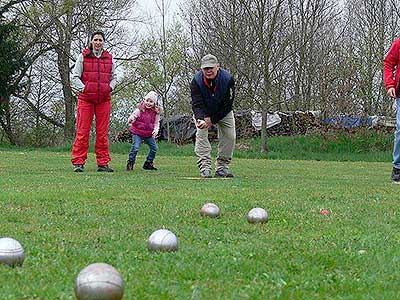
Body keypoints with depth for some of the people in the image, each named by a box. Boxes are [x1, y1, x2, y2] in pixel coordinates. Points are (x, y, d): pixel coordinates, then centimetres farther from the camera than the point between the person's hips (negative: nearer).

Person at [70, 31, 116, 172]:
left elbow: (113, 76, 21)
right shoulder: (83, 57, 3)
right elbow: (74, 77, 3)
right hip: (85, 99, -3)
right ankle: (78, 163, -1)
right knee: (82, 131, -4)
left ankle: (103, 163, 9)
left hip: (104, 100, 3)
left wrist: (110, 87, 3)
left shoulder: (109, 58, 11)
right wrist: (83, 88, -10)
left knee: (103, 133, 4)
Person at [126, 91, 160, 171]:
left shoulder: (156, 112, 0)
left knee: (154, 148, 6)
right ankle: (130, 163, -4)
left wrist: (155, 130, -10)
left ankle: (148, 163, 23)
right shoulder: (140, 109, -11)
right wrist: (130, 119, -38)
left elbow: (156, 123, 8)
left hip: (149, 134, 5)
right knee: (135, 147, -19)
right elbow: (133, 115, -14)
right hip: (137, 132, -5)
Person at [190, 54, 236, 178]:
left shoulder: (228, 79, -29)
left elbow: (227, 105, -24)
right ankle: (204, 168, -19)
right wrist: (200, 119, -54)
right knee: (201, 134, -18)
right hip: (202, 112, -1)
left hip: (223, 112, 1)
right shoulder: (196, 81, -29)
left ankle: (222, 167, 4)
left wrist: (212, 120, -27)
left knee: (230, 136, -7)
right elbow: (197, 104, -34)